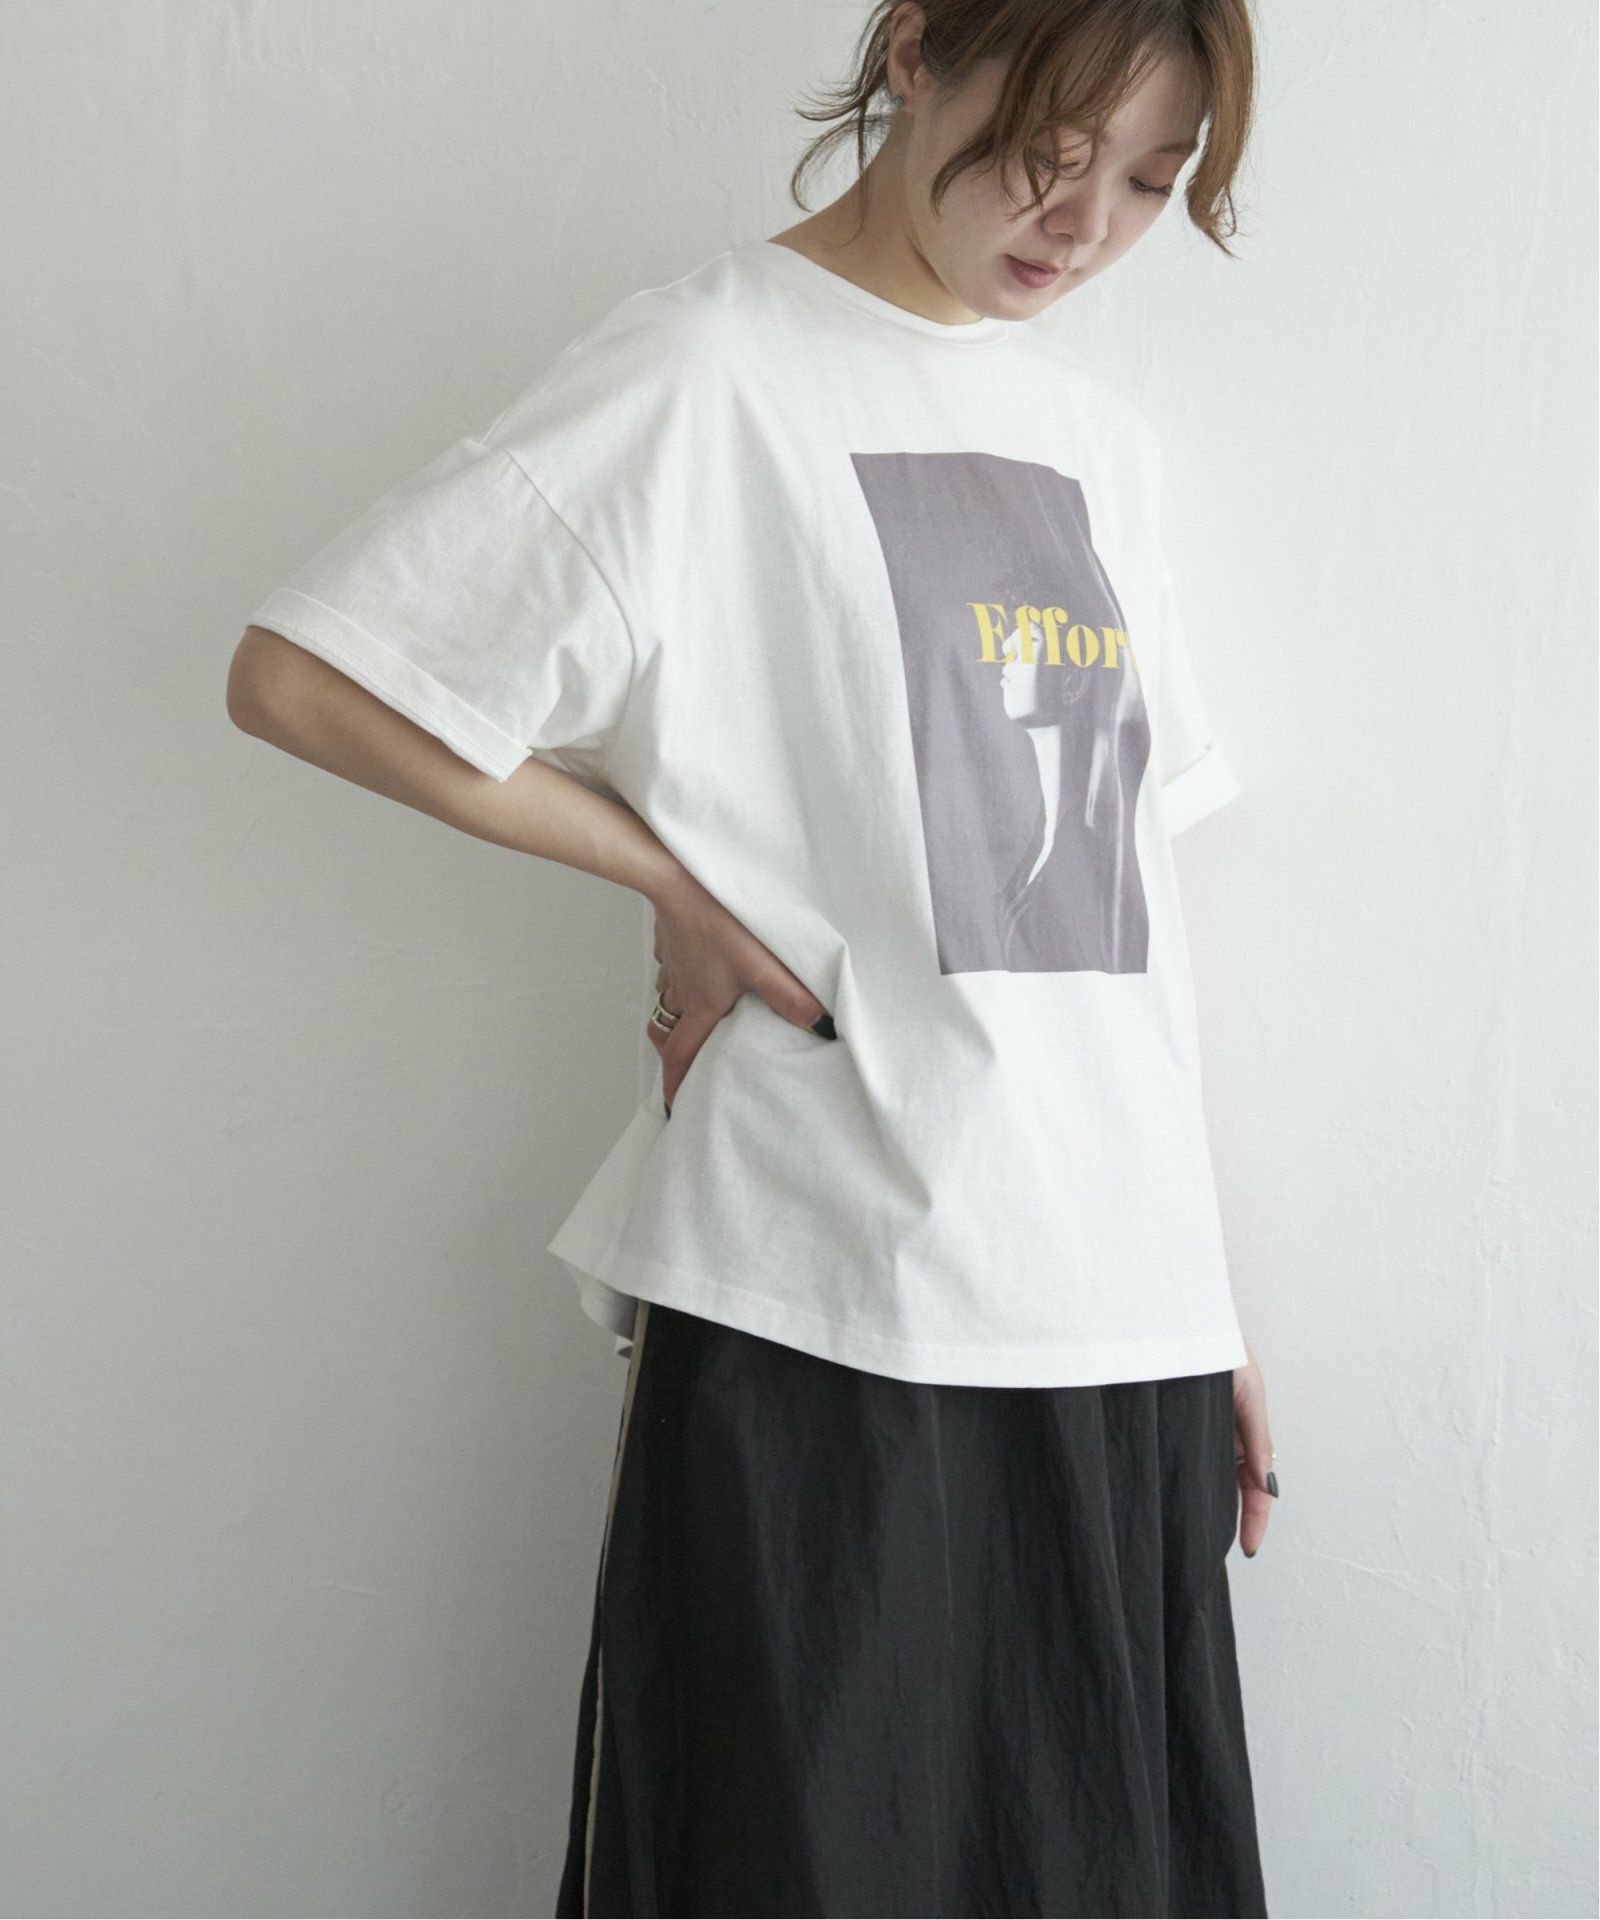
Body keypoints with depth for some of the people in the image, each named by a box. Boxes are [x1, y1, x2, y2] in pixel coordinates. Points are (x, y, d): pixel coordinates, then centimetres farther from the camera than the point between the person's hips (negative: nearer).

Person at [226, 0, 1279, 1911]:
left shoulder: (1099, 438, 14)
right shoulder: (710, 368, -6)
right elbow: (294, 673, -9)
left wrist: (1208, 1300, 13)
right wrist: (686, 884, -8)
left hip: (1126, 1327, 6)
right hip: (826, 1317, -6)